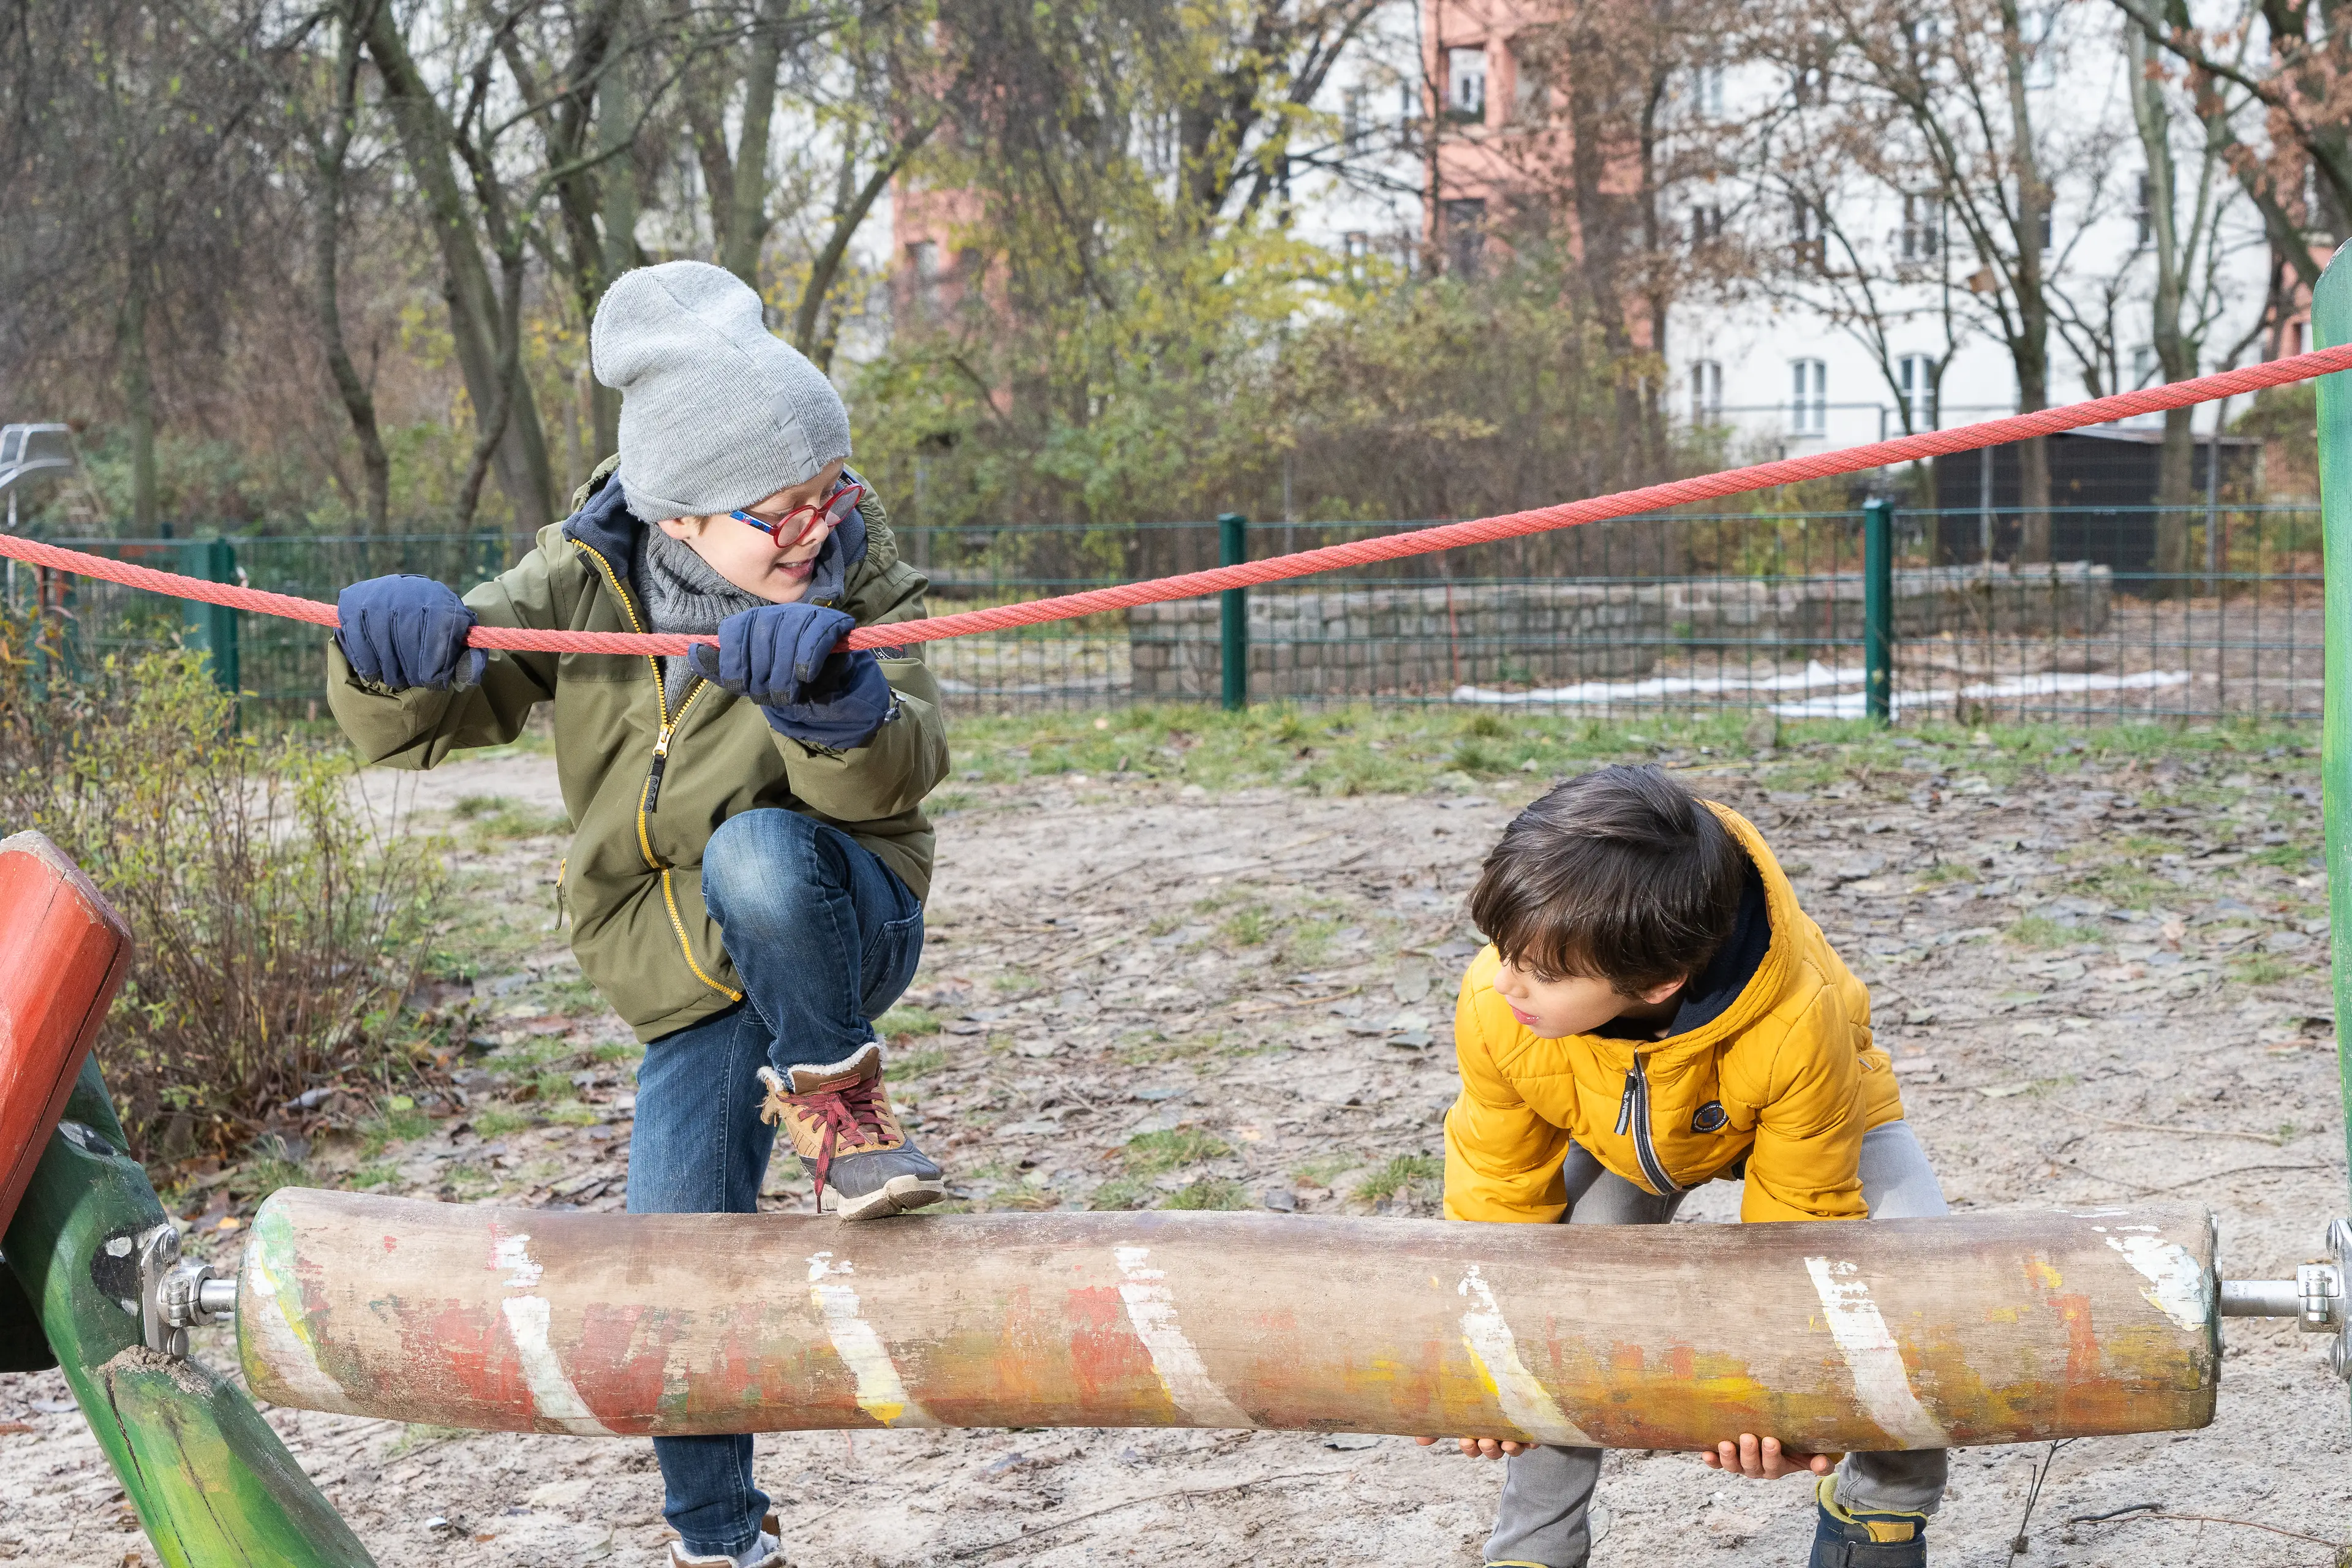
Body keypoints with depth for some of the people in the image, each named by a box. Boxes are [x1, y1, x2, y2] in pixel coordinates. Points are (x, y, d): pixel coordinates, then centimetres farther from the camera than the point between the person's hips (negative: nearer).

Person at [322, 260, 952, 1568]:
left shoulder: (858, 573, -14)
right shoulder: (584, 583, -10)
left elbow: (899, 773, -29)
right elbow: (420, 725, -10)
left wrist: (837, 698, -52)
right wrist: (392, 656, -34)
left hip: (845, 928, -2)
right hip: (694, 986, 3)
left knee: (759, 856, -38)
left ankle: (837, 1106, -13)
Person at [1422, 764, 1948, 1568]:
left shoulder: (1800, 1025, -46)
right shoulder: (1493, 1009, -37)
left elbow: (1797, 1212, -27)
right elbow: (1499, 1186, -17)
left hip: (1817, 1121, -2)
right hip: (1615, 1132, 2)